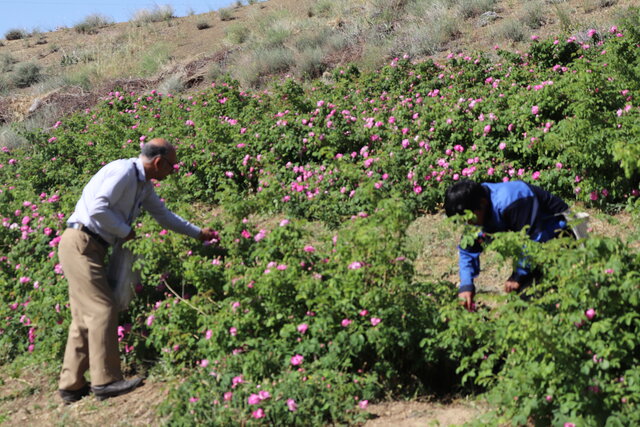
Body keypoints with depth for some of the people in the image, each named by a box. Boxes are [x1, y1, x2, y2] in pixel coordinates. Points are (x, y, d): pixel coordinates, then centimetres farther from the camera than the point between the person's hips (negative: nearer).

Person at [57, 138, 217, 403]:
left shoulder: (144, 185, 15)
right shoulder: (123, 172, -15)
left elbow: (163, 214, 29)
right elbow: (97, 209, -24)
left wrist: (198, 233, 32)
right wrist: (126, 232, -12)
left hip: (91, 249, 10)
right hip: (80, 244, -10)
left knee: (85, 317, 9)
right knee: (102, 310, -13)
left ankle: (72, 386, 13)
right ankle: (106, 381, -11)